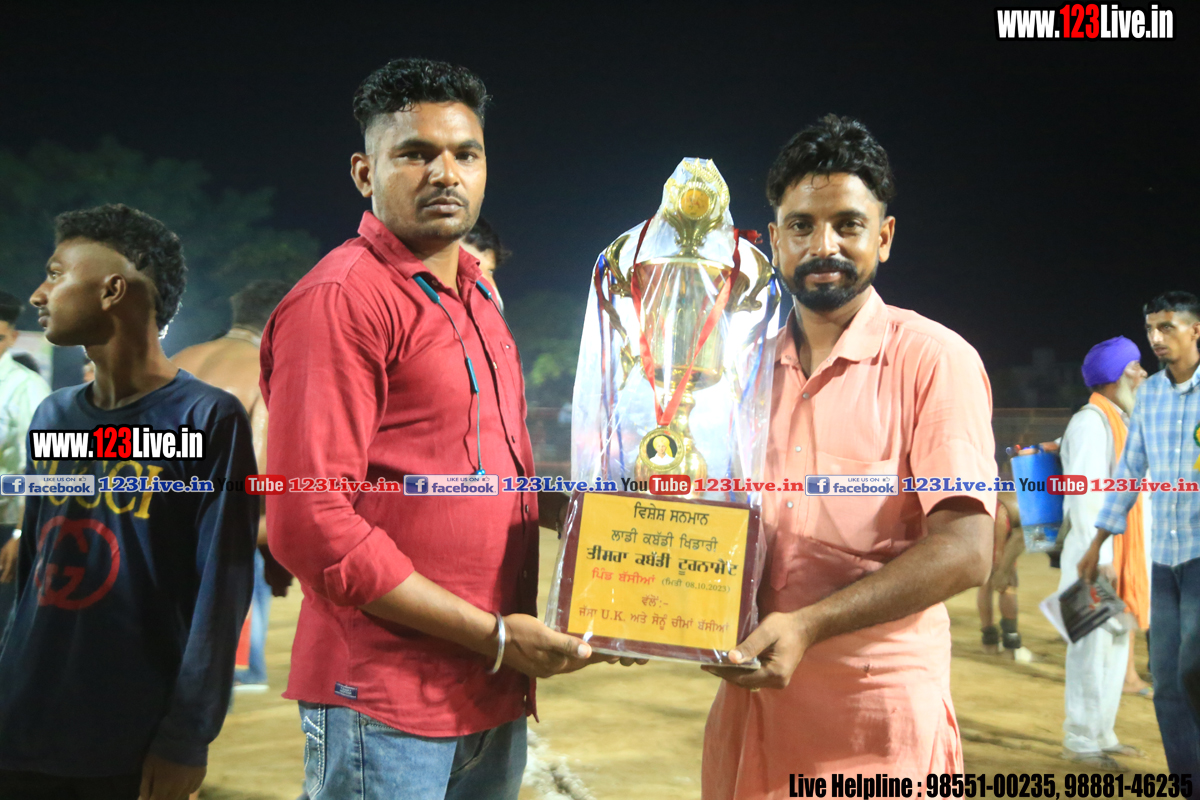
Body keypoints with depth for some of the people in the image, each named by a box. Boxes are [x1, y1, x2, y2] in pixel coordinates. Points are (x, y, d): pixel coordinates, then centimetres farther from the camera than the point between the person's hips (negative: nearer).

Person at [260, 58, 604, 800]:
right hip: (386, 704, -8)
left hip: (494, 697, 8)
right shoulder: (341, 298, -13)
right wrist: (491, 635, -16)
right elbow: (310, 523, -19)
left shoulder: (473, 297, 13)